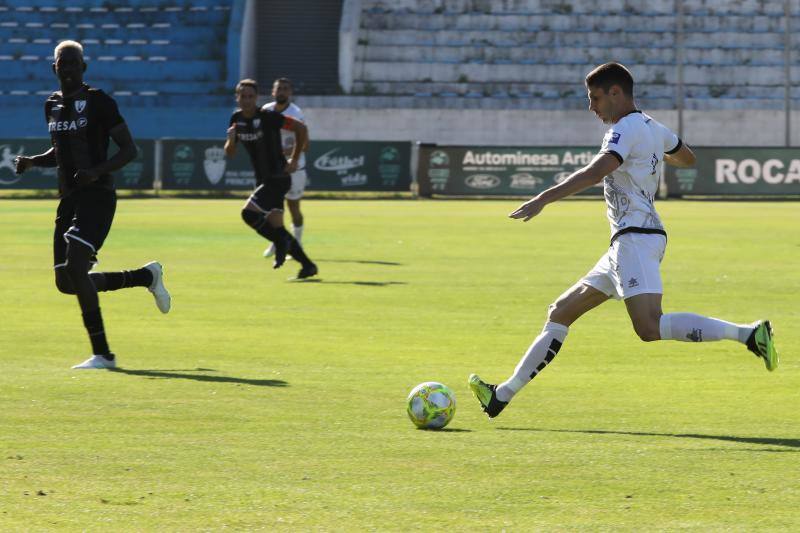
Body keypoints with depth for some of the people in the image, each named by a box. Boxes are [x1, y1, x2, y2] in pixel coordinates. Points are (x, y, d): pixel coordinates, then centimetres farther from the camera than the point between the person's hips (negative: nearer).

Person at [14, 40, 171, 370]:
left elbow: (129, 150, -7)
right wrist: (31, 162, 7)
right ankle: (146, 276, 27)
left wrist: (97, 171, -22)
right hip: (68, 200, 8)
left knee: (75, 269, -22)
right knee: (66, 283, 6)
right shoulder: (53, 105, 15)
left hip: (97, 197, -8)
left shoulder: (99, 102, -7)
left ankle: (102, 354, -16)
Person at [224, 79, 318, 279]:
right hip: (263, 179, 8)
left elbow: (301, 127, -12)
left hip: (278, 178, -8)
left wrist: (294, 160, -10)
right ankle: (308, 265, 17)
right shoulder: (236, 119, 5)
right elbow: (229, 153, 11)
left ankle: (281, 242, -2)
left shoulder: (268, 117, -16)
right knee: (275, 225, 8)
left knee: (248, 212, -21)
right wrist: (231, 140, -13)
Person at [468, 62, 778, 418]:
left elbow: (595, 172, -26)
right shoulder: (652, 128, 18)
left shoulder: (626, 129, -10)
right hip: (629, 241, 11)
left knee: (650, 328, -25)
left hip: (636, 238, -11)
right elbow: (687, 159, 36)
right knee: (560, 314, 11)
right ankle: (502, 395, 12)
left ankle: (748, 334, -26)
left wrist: (542, 200, -29)